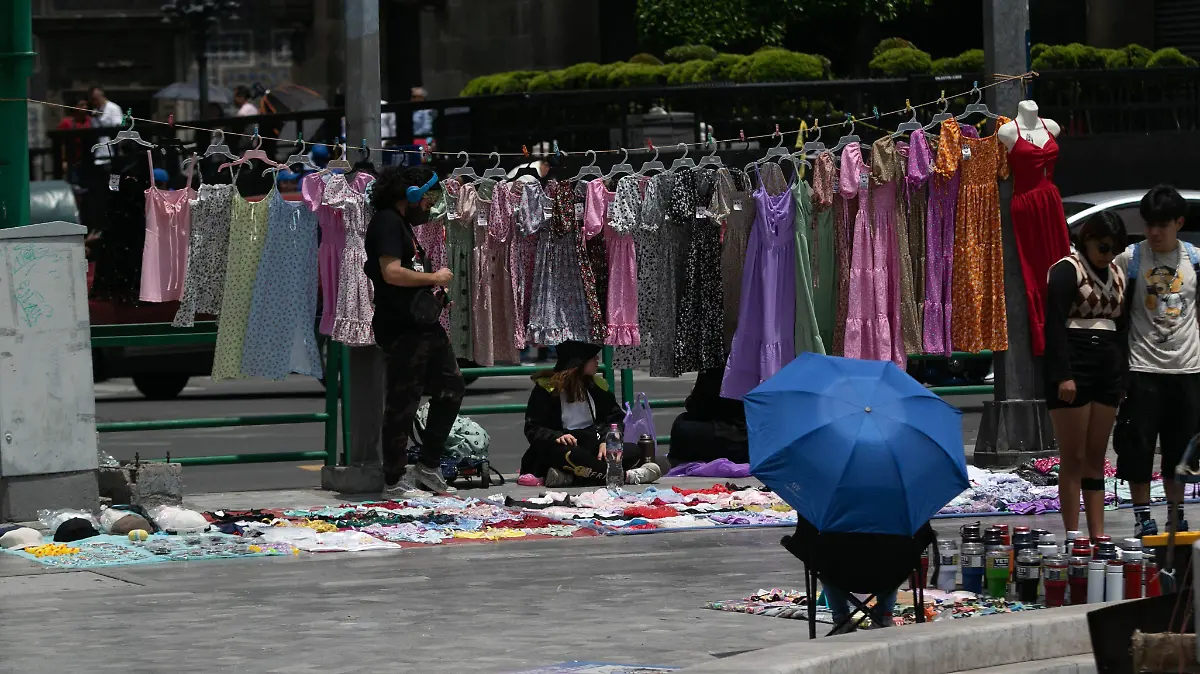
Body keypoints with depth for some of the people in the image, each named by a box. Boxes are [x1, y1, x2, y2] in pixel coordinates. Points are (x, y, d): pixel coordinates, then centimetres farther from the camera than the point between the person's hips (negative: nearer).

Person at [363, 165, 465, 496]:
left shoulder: (403, 225, 20)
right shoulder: (387, 222, -12)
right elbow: (392, 272, -24)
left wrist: (436, 291, 13)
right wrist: (434, 277, -12)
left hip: (424, 325, 11)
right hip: (402, 330, -11)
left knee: (451, 387, 16)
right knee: (403, 403, -4)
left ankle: (428, 466, 22)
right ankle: (395, 480, 4)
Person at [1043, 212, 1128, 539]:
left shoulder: (1117, 275, 15)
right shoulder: (1066, 271, -7)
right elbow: (1054, 326, -14)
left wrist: (1122, 376, 14)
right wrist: (1063, 375, -21)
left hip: (1107, 369, 7)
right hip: (1074, 369, -7)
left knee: (1096, 459, 8)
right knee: (1074, 459, -4)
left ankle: (1098, 536, 9)